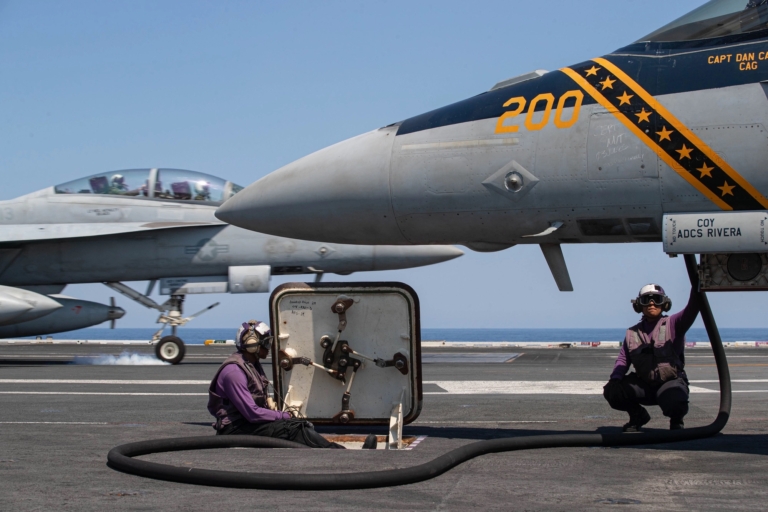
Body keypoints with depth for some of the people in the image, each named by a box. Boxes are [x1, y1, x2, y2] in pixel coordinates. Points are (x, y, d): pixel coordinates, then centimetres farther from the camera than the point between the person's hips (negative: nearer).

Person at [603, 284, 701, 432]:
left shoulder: (673, 324, -3)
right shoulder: (632, 333, 8)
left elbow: (691, 310, -23)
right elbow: (623, 359, 5)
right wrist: (615, 379, -16)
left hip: (671, 382, -4)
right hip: (643, 385, 4)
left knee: (675, 404, -36)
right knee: (611, 391, -16)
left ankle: (676, 421, 6)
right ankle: (638, 416, 15)